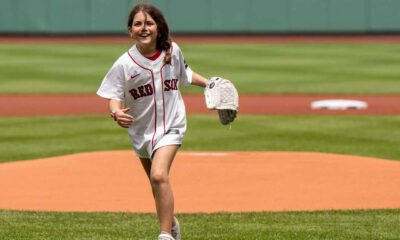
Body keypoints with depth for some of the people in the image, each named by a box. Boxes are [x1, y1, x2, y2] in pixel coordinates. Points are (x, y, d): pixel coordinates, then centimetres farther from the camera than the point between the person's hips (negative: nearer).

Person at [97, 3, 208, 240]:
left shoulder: (173, 51, -8)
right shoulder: (124, 64, -15)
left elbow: (184, 74, 14)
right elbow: (114, 96, -14)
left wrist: (208, 84, 8)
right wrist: (116, 113, -35)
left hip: (170, 125, -2)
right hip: (141, 129, 2)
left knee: (159, 175, -24)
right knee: (158, 184, 19)